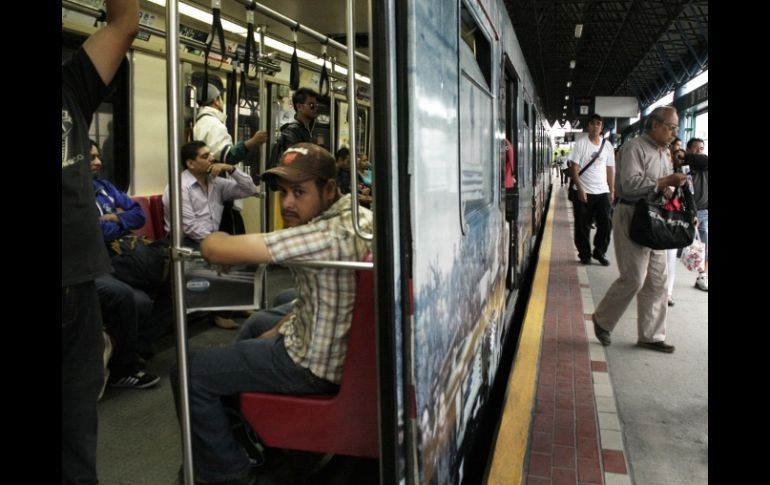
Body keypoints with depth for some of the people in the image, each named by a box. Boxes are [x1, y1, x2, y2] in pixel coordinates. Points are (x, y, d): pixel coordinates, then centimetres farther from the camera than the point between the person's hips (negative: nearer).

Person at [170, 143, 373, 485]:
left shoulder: (327, 235, -31)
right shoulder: (360, 215, -2)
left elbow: (214, 249, -30)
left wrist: (217, 238, -8)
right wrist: (281, 328, 8)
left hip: (313, 364, -10)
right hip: (338, 340, 10)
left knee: (187, 372, 0)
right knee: (256, 324, 34)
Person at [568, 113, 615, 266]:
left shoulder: (607, 146, 9)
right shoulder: (580, 144, -3)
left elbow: (610, 170, 12)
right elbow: (574, 168, -7)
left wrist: (612, 191, 7)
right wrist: (580, 188, -15)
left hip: (603, 192, 3)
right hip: (584, 192, -3)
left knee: (606, 224, 2)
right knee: (583, 226, 3)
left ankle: (599, 252, 19)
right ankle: (584, 254, 16)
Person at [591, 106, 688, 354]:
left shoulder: (664, 152, 18)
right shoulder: (634, 148, -11)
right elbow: (631, 184, -24)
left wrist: (673, 186, 2)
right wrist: (666, 181, -20)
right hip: (632, 218, -9)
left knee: (656, 281, 9)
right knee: (634, 278, -8)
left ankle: (650, 335, 18)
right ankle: (602, 320, 13)